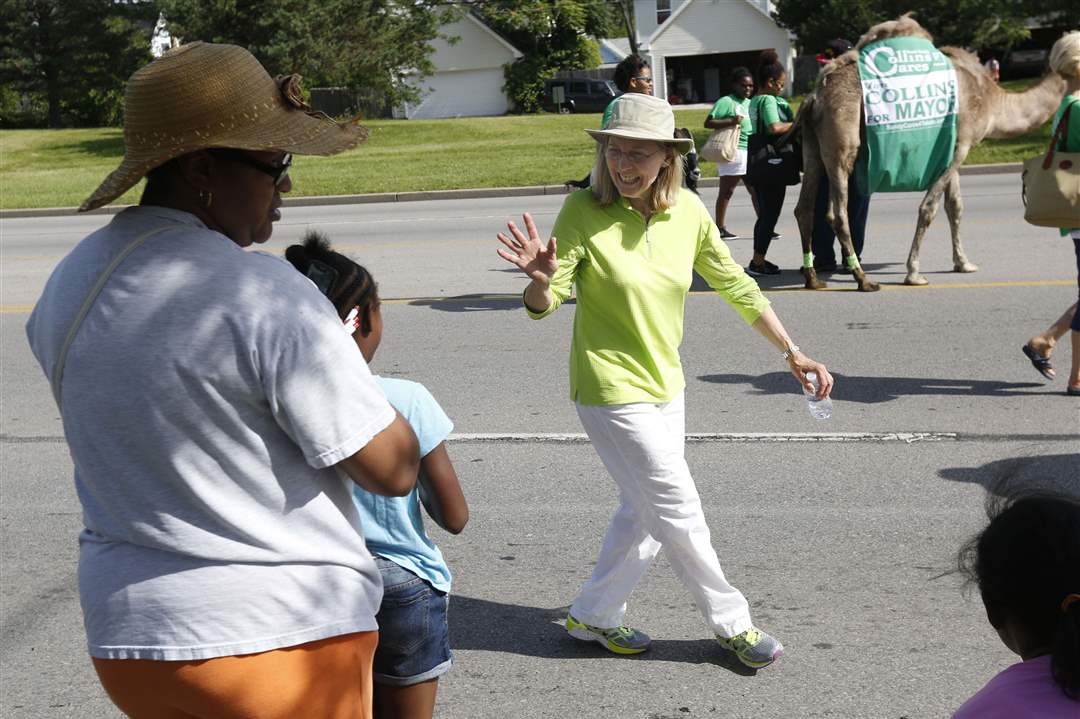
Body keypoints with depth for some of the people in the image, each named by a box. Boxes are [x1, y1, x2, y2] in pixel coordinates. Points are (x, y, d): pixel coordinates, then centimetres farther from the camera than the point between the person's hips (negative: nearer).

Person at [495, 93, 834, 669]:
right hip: (612, 390, -6)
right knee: (679, 510, 1)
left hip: (665, 385, 6)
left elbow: (735, 286, 7)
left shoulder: (688, 211, -5)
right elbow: (544, 306, -16)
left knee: (644, 513, 17)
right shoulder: (583, 211, -17)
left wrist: (791, 352, 8)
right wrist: (541, 278, -39)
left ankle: (594, 616, 35)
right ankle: (731, 623, 20)